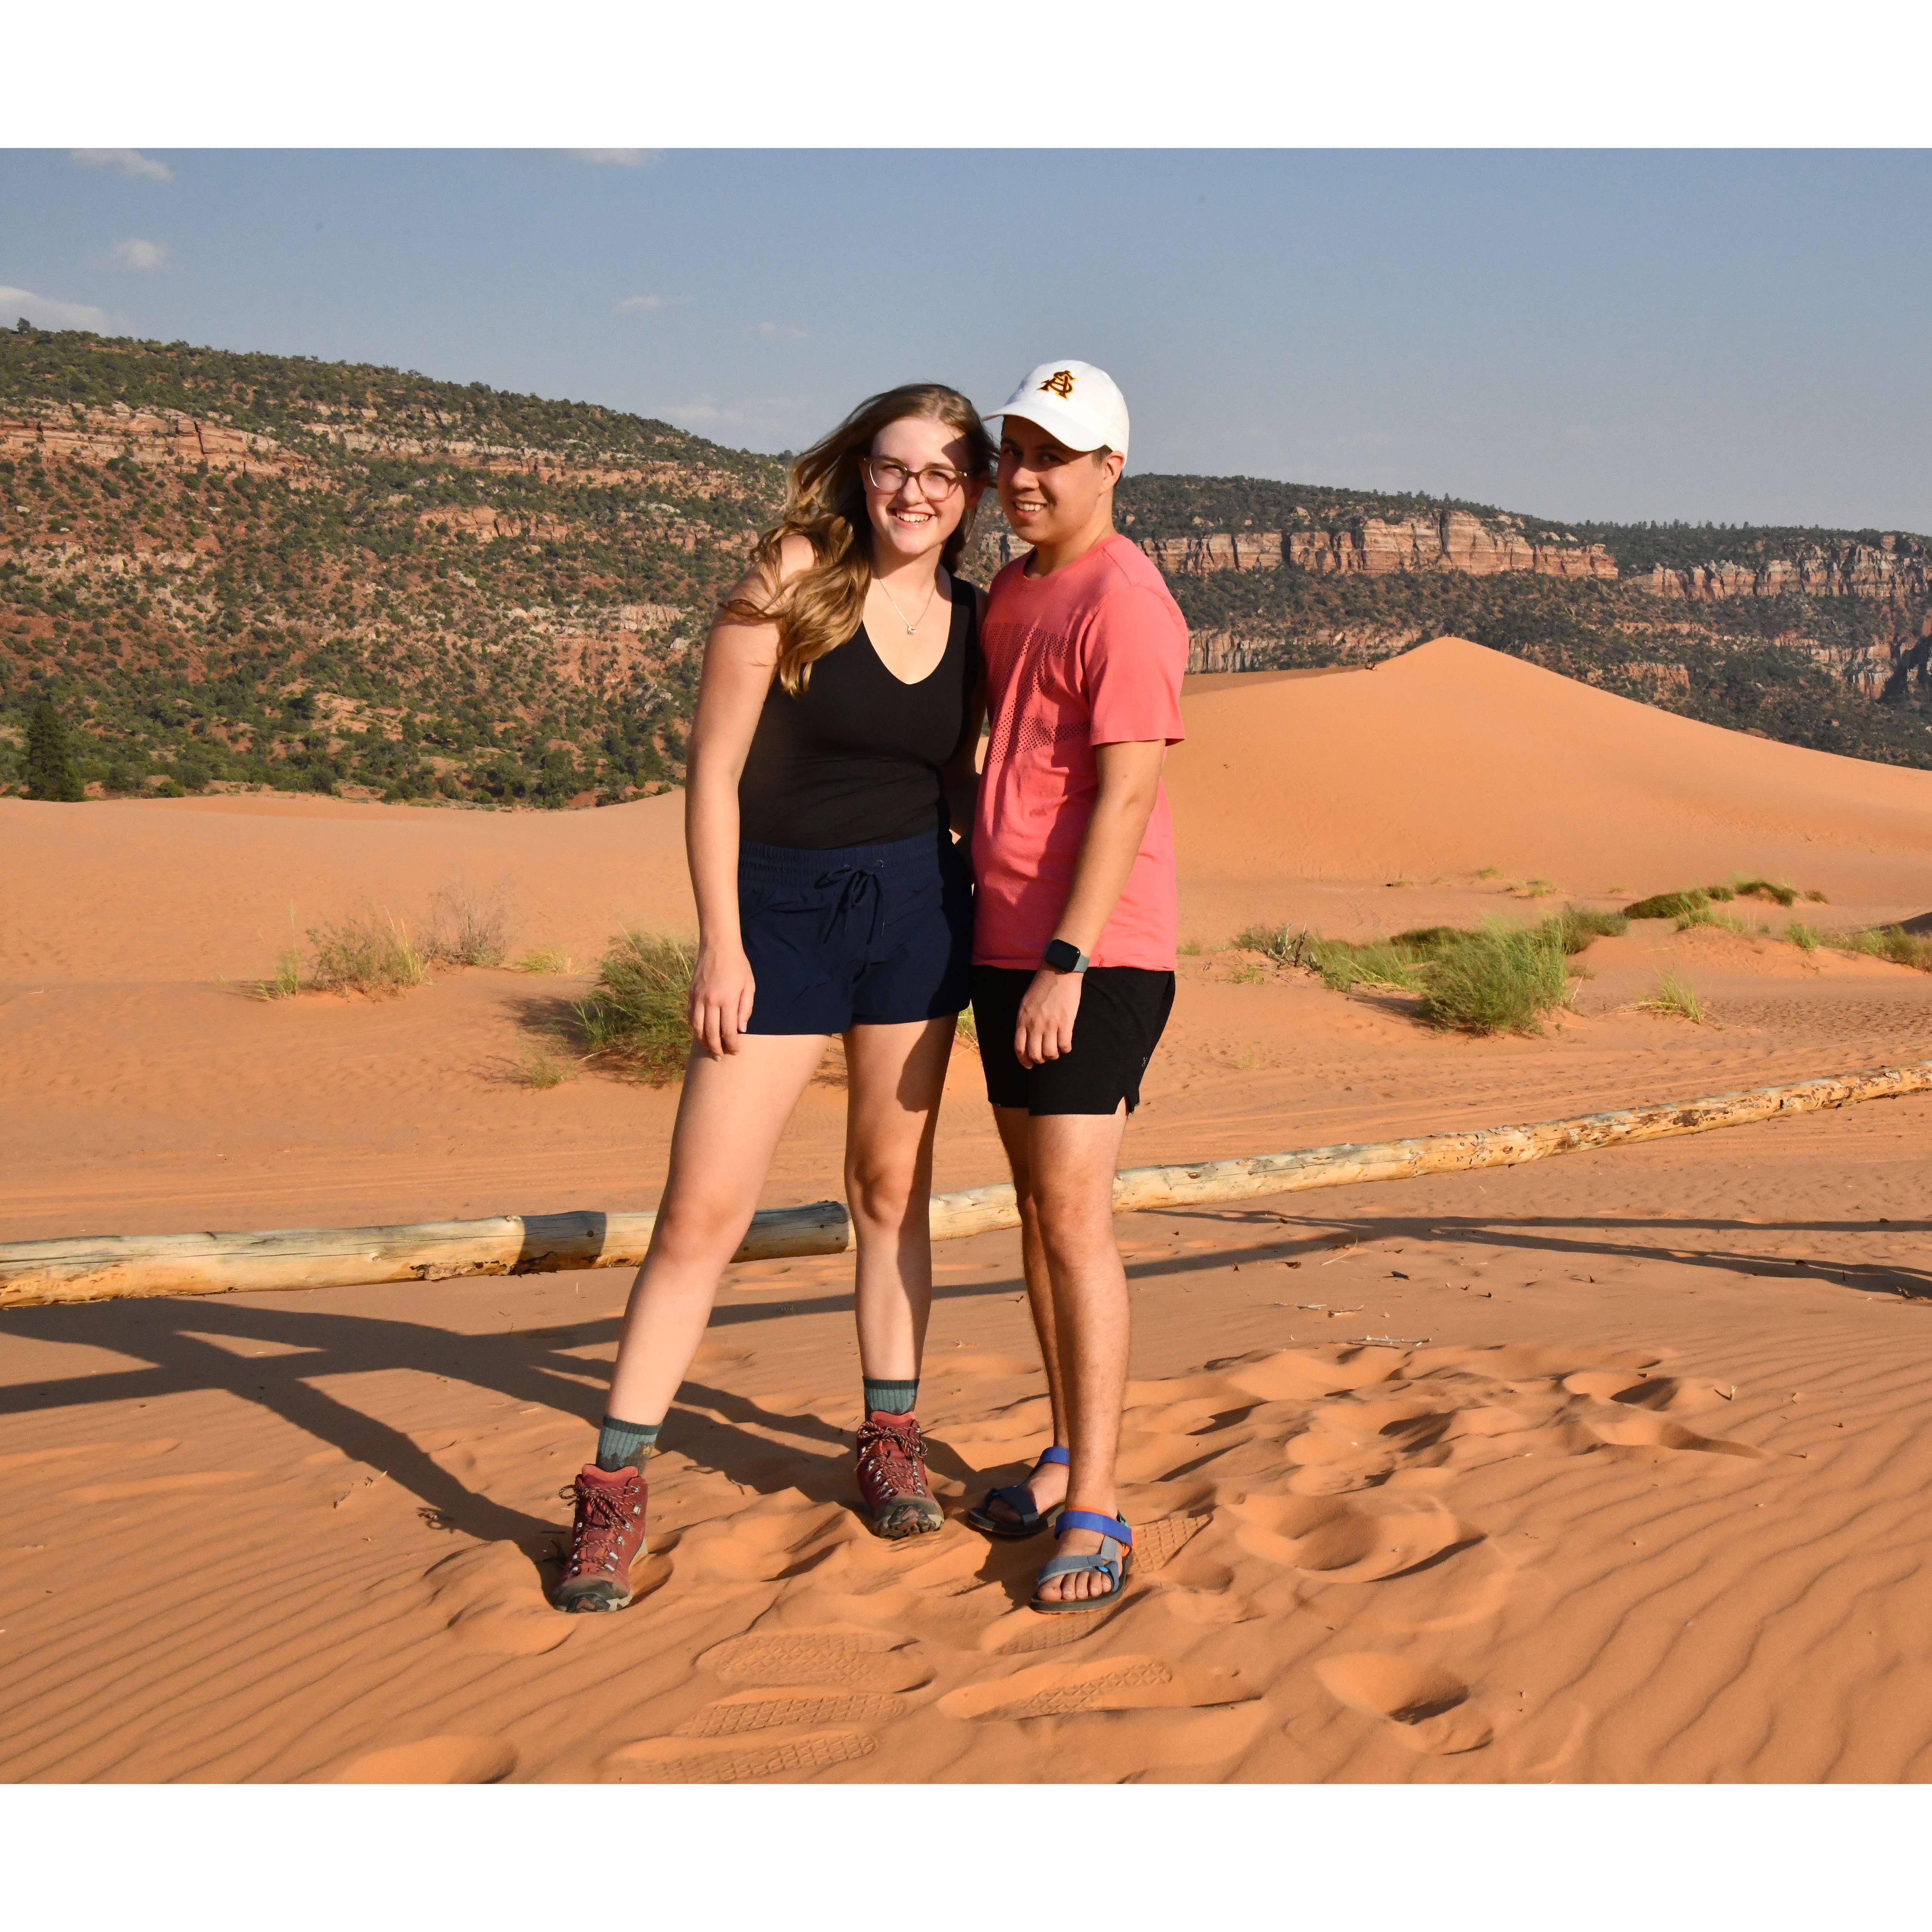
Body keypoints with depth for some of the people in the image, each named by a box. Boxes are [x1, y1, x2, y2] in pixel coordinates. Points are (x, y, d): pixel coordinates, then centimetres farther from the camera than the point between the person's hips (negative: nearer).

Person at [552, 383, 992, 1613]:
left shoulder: (974, 622, 6)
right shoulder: (792, 582, -7)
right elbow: (713, 771, -7)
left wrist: (1002, 930, 9)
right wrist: (721, 943, -12)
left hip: (918, 911, 4)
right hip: (780, 909, -3)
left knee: (893, 1186, 12)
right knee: (702, 1210, -4)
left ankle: (892, 1436, 28)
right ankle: (615, 1488, 5)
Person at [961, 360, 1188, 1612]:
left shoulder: (1125, 601, -13)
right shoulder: (1013, 589, 16)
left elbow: (1127, 795, -19)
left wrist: (1069, 963, -22)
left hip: (1094, 958, -9)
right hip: (1008, 944, 9)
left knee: (1076, 1217, -10)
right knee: (1038, 1208, 14)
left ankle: (1097, 1513, -5)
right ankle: (1070, 1460, 25)